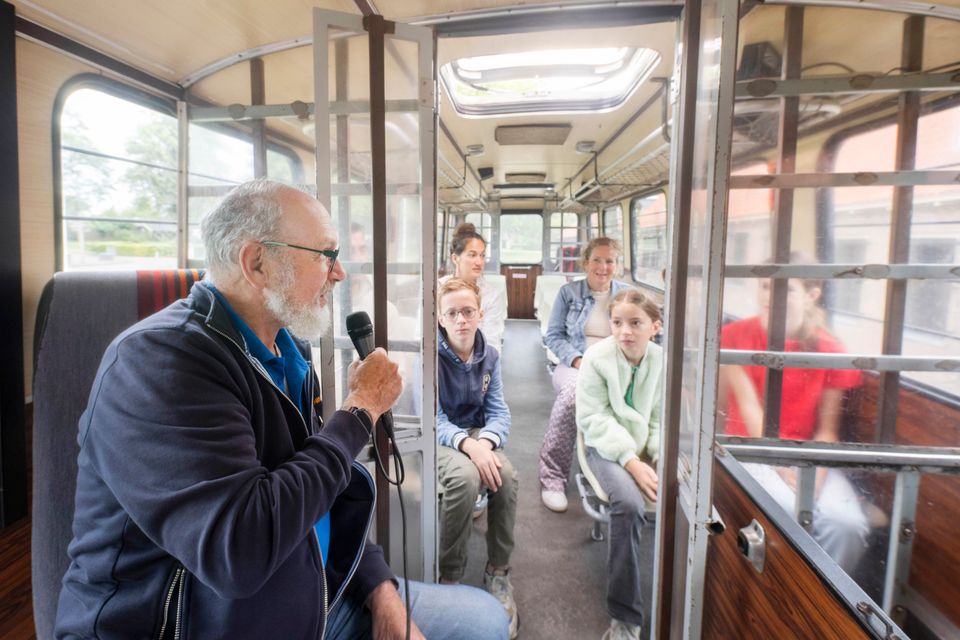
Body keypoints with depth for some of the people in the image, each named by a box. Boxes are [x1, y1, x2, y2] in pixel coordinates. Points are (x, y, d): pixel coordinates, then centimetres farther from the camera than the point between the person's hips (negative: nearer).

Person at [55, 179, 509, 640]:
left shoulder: (290, 351, 3)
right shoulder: (158, 358, -22)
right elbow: (238, 551, -32)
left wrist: (380, 590, -2)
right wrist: (359, 413, -21)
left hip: (306, 603, 7)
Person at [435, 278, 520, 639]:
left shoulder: (489, 356, 1)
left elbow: (499, 412, -2)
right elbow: (433, 419, -15)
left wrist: (485, 441, -24)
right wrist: (466, 444, -33)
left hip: (477, 435, 4)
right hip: (439, 439, -4)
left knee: (506, 474, -27)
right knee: (465, 477, -35)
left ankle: (498, 573, -5)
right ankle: (449, 578, -13)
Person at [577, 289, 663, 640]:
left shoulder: (662, 360, -1)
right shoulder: (597, 357, -10)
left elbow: (663, 420, 3)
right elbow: (593, 418, -13)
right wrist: (631, 461, -20)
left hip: (649, 447, 3)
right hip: (608, 447, -3)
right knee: (628, 503, -30)